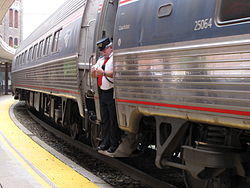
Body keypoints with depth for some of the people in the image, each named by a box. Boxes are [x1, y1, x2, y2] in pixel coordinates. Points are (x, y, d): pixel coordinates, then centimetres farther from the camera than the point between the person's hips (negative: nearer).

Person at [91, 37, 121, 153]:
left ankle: (114, 144, 4)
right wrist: (93, 72, -4)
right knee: (104, 119, 14)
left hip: (112, 93, -8)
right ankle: (105, 142, 23)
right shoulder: (101, 60, 18)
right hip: (102, 92, 8)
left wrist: (103, 72, -27)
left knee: (113, 120, -4)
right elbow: (94, 75, 18)